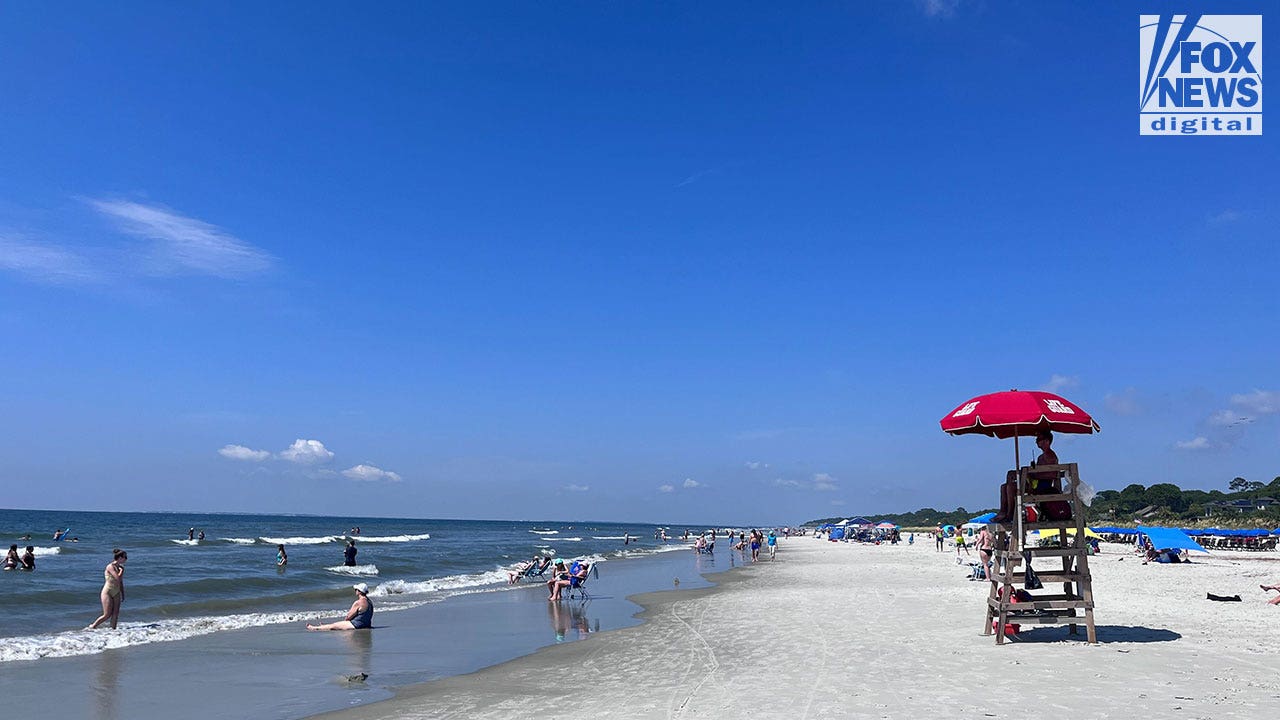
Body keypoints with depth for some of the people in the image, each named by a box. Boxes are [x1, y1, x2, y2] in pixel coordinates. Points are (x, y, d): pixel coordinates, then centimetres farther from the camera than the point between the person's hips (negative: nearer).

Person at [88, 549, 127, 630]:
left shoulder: (120, 567, 8)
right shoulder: (110, 567, -16)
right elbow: (118, 578, -27)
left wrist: (123, 595, 17)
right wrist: (122, 570, -13)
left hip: (116, 593, 7)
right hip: (107, 593, -7)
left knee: (115, 614, 1)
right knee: (107, 615, -5)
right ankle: (92, 626, 12)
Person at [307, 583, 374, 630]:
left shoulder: (358, 603, -21)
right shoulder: (369, 601, 7)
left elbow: (349, 617, -13)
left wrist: (345, 620, 8)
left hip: (356, 625, -9)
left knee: (333, 626, 8)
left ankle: (313, 628, 24)